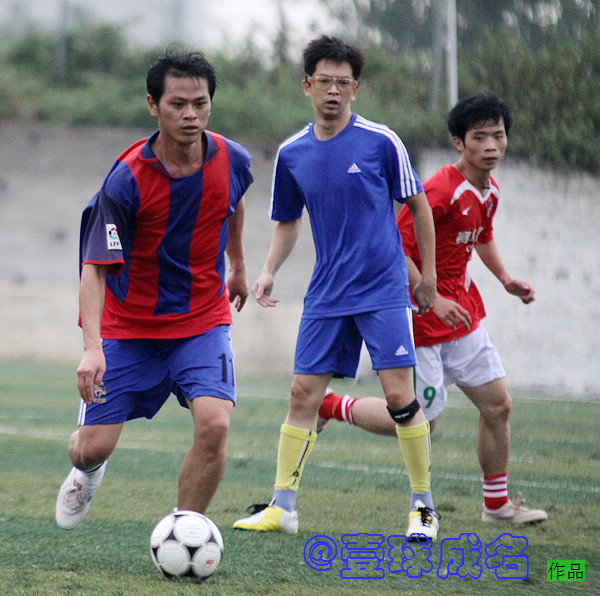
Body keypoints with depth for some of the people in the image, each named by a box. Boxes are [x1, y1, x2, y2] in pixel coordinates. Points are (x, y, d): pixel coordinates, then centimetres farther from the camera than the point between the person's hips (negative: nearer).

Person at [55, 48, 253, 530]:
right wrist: (93, 347, -37)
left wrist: (238, 267, 30)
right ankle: (87, 472, 41)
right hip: (128, 325, -2)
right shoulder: (125, 180, -22)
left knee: (214, 424, -22)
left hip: (203, 320, 2)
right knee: (94, 446, 0)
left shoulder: (232, 160, -9)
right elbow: (95, 268, -24)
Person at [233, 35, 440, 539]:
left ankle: (423, 505, 4)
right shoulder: (292, 154, 4)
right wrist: (269, 271, 1)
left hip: (384, 291, -4)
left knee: (399, 395, -9)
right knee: (303, 393, 0)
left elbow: (419, 205, 4)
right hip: (326, 297, 4)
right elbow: (287, 223, 17)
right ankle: (283, 506, 7)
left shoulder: (381, 142, -6)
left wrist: (428, 275, 5)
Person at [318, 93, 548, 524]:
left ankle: (497, 504, 20)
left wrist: (505, 279, 10)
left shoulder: (489, 192, 6)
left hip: (462, 315, 8)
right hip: (420, 322, -8)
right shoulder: (440, 191, -23)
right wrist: (432, 299, -25)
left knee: (498, 405, 7)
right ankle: (330, 406, 17)